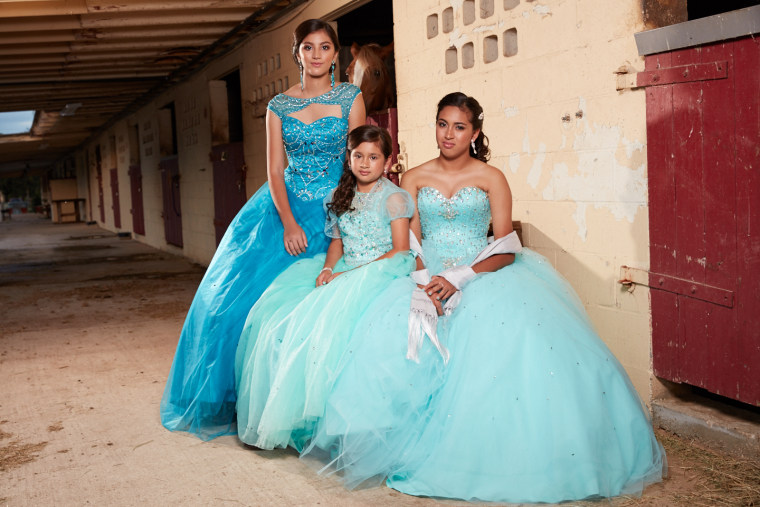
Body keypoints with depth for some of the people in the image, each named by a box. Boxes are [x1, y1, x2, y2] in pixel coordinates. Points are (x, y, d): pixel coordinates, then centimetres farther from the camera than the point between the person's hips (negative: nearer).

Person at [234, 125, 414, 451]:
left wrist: (350, 275, -15)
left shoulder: (394, 198, -4)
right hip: (342, 275, 7)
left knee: (328, 317, -32)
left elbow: (400, 252, -9)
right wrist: (327, 269, -3)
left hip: (378, 275, -6)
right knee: (277, 316, -13)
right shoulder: (343, 197, 16)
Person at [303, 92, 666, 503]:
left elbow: (505, 251, -2)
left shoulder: (491, 178, 6)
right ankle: (416, 451, -17)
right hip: (426, 279, 2)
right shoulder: (414, 179, 13)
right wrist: (422, 283, -14)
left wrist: (458, 279, -17)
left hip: (485, 277, -1)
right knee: (391, 331, -30)